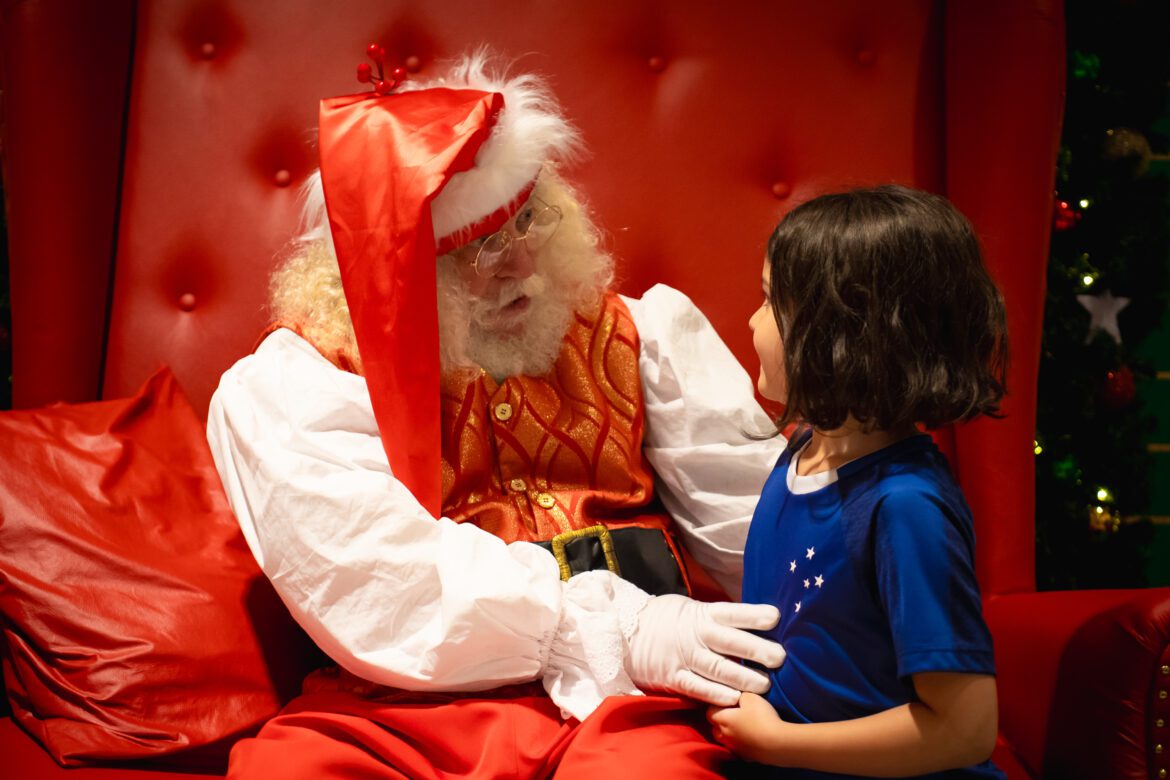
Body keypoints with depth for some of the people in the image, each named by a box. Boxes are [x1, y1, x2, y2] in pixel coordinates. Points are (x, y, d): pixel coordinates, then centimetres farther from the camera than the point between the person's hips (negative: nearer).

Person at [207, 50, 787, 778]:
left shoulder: (633, 332, 11)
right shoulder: (289, 387, 2)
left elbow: (752, 507, 6)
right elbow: (378, 580, -11)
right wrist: (610, 632, -18)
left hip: (622, 695, 1)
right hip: (412, 700, 0)